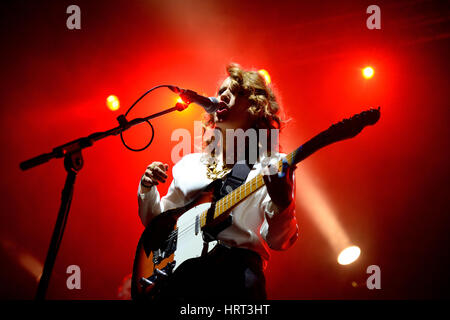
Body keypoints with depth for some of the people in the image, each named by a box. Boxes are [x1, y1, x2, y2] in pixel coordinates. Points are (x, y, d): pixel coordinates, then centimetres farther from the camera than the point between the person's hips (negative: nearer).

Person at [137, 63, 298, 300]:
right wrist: (147, 189, 9)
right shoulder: (188, 164, 23)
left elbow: (277, 240, -2)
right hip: (177, 268, 2)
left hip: (236, 264, -1)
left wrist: (282, 203, -21)